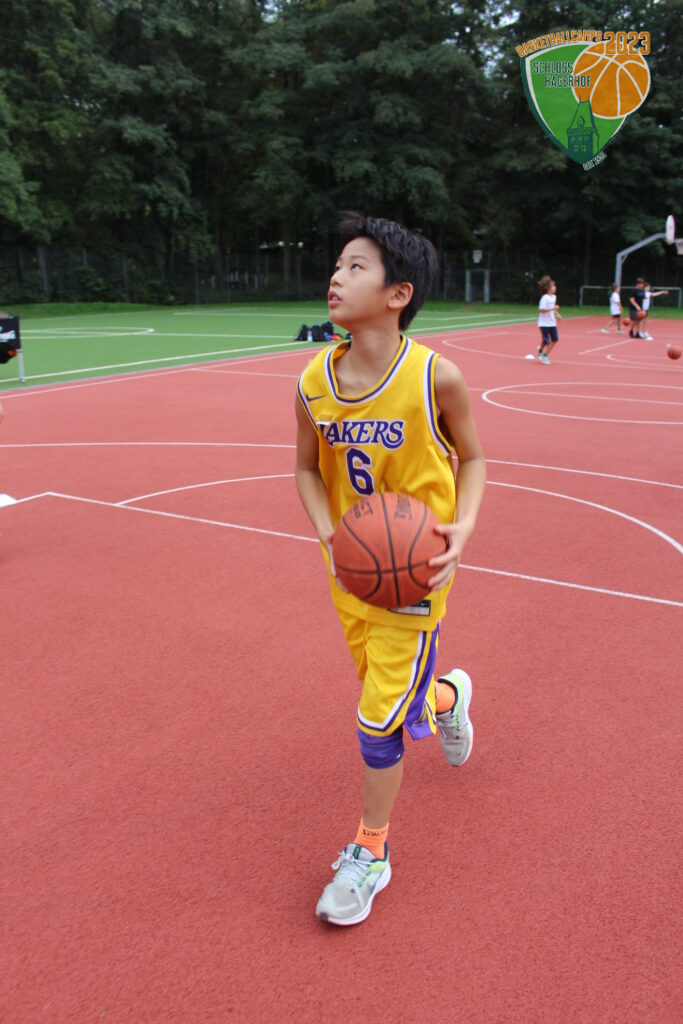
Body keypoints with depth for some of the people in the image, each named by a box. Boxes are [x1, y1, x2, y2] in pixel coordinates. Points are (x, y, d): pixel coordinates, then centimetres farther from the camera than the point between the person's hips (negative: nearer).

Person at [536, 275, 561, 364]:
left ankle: (545, 355, 13)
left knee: (555, 339, 0)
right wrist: (552, 308, -30)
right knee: (546, 341, -4)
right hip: (544, 323, -7)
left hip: (552, 322, 7)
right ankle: (540, 349, 29)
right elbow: (541, 310, -25)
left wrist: (557, 314, 11)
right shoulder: (545, 298, -17)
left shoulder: (554, 297, 7)